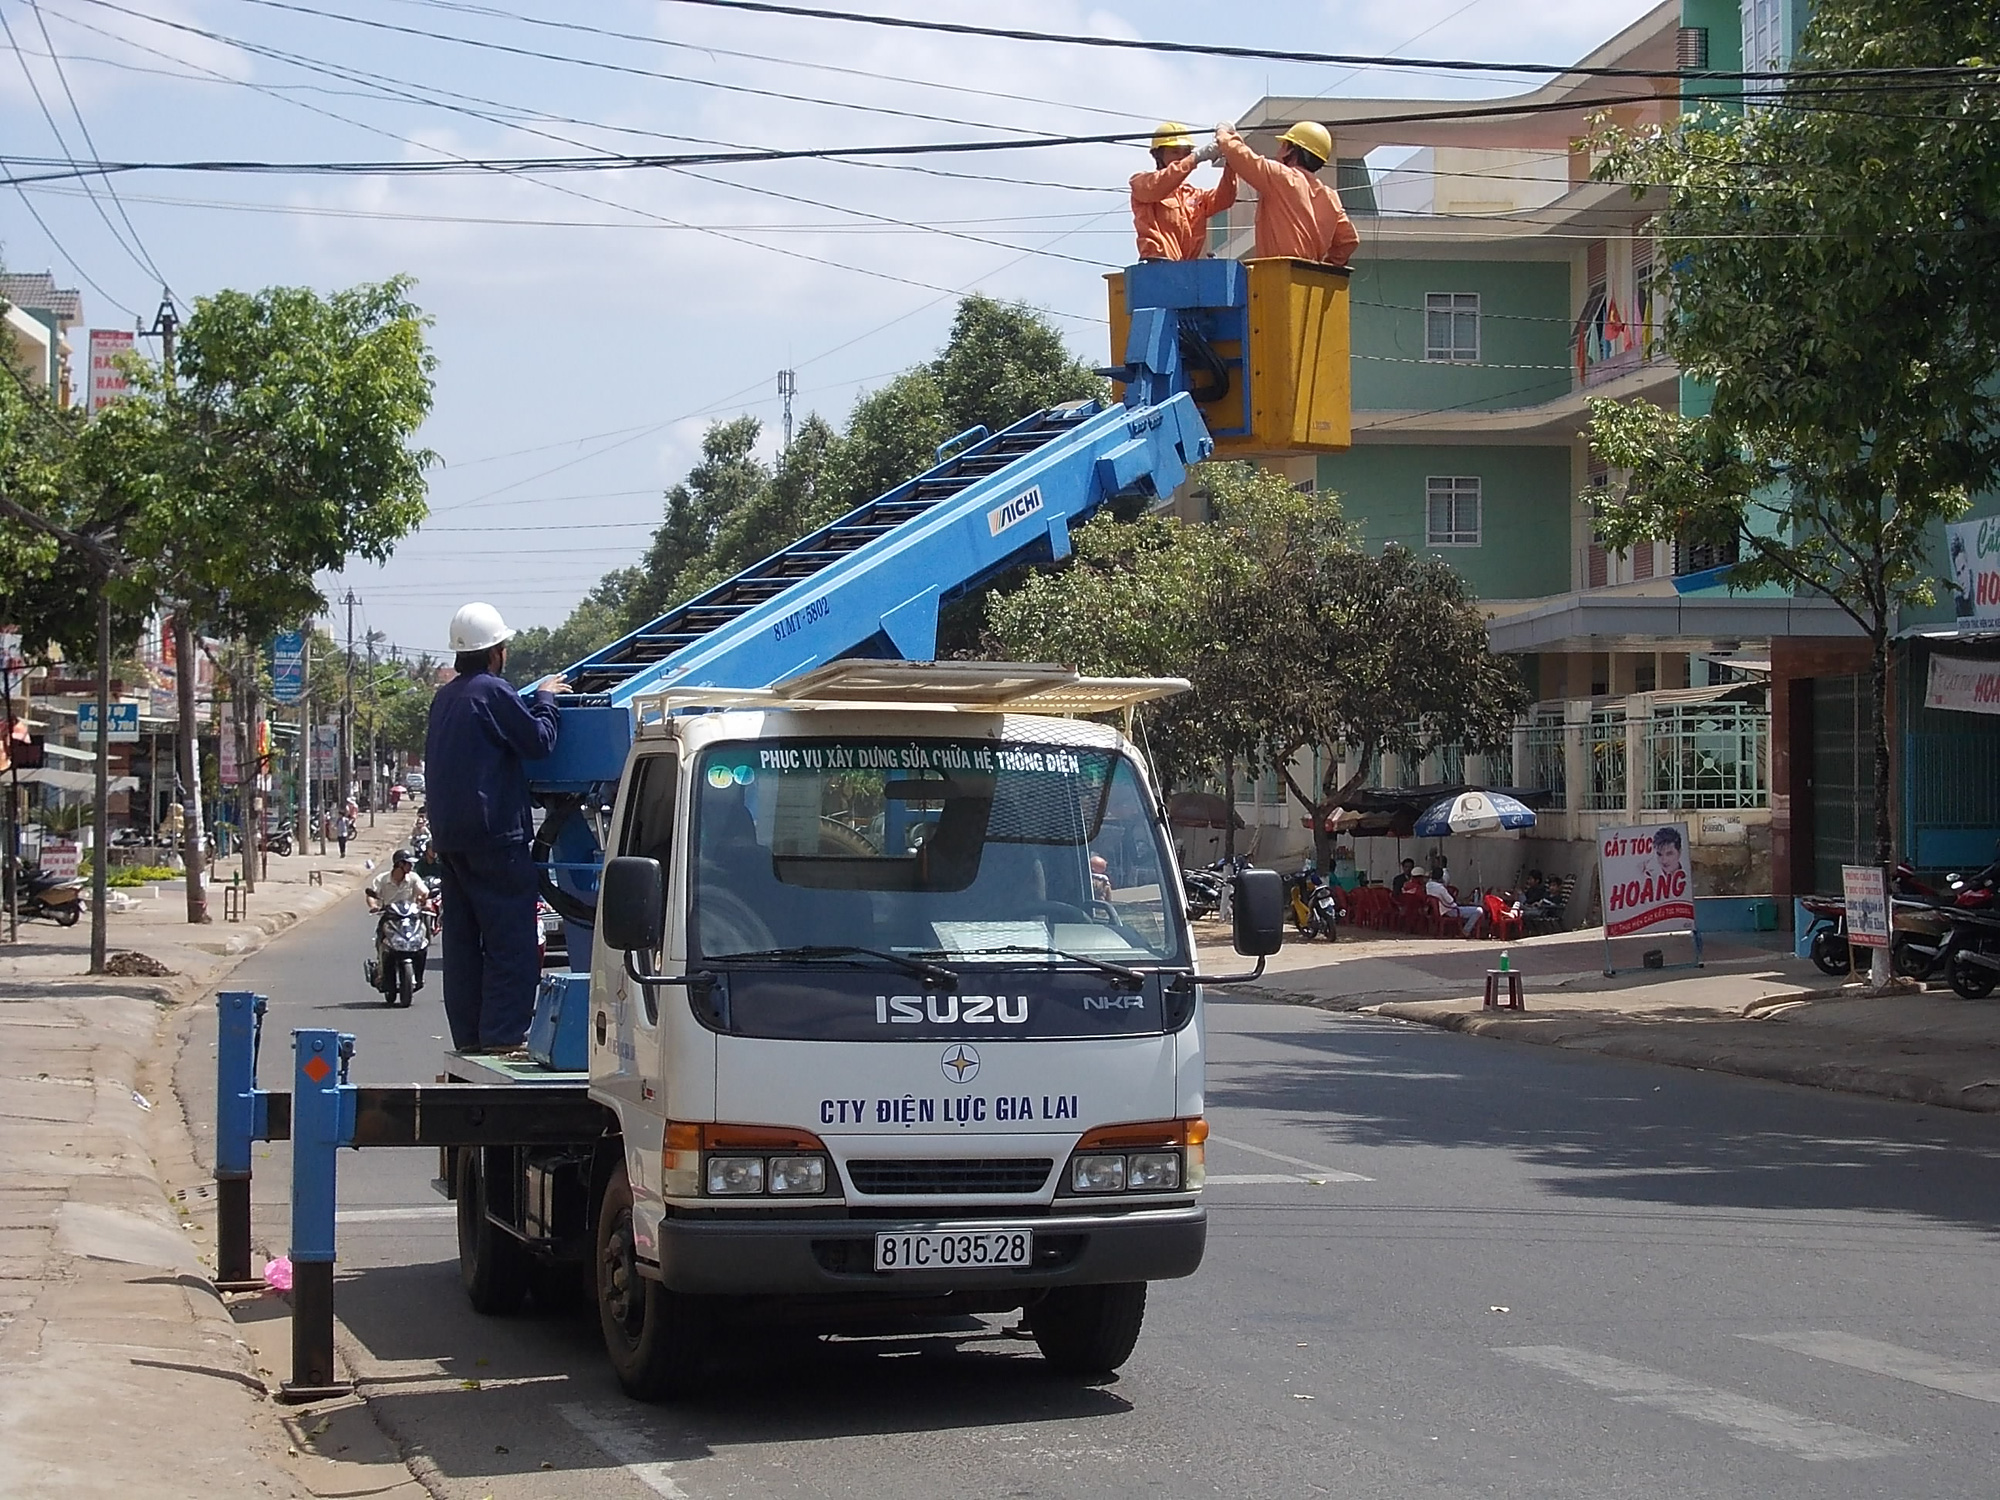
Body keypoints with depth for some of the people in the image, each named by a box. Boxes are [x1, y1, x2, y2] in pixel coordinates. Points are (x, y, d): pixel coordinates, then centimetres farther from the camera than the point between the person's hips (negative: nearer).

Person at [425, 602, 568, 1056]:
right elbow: (538, 740, -9)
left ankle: (469, 1039, 12)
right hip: (493, 833, -9)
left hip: (449, 835, 9)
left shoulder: (445, 697, 17)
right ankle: (502, 1037, -13)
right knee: (512, 941, -8)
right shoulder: (492, 692, -10)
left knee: (462, 941, 10)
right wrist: (546, 699, 6)